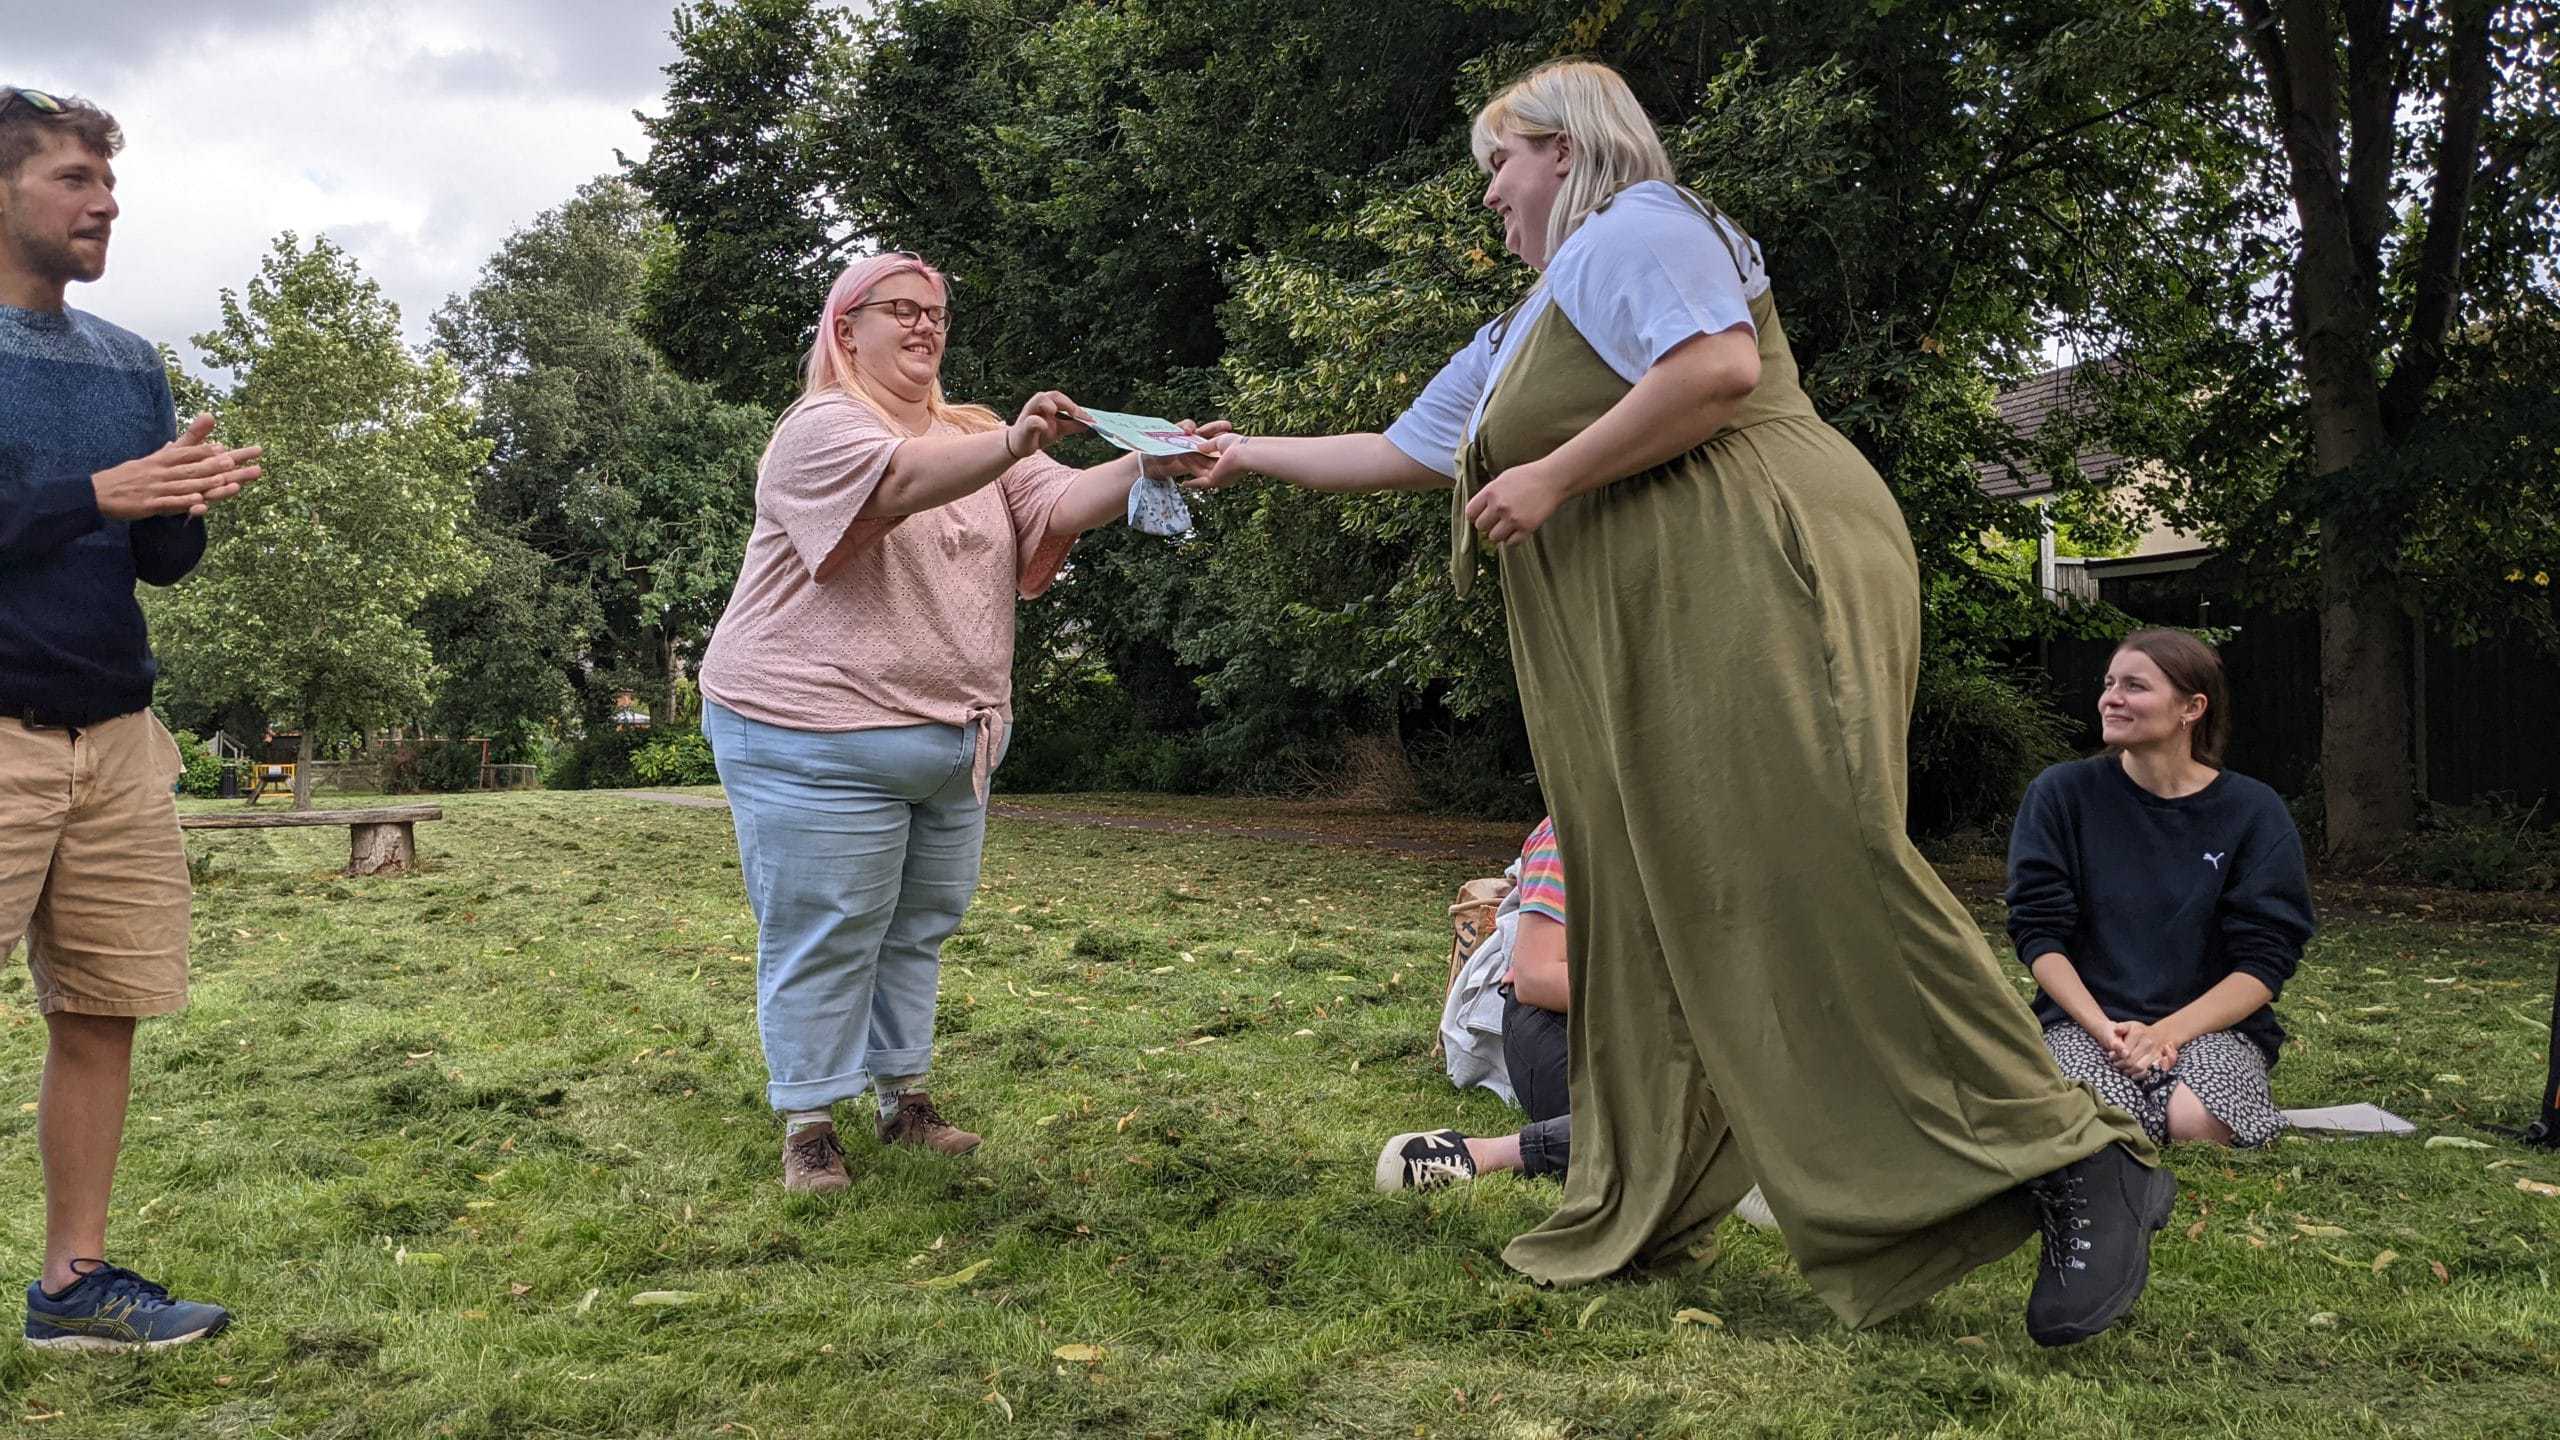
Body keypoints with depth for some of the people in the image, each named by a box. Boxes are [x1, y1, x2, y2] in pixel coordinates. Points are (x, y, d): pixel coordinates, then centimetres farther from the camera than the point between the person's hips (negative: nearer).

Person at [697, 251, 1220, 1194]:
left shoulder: (976, 435, 11)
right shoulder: (818, 428, -10)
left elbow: (1060, 506, -5)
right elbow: (897, 482, -31)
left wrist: (1148, 466, -25)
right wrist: (1013, 443, -48)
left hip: (952, 738, 7)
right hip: (819, 738, -7)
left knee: (919, 926, 15)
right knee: (823, 936, -1)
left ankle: (902, 1096, 28)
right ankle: (808, 1125, 11)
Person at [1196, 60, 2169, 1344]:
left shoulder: (1632, 230, 2)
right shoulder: (1522, 331, 31)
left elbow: (1721, 367, -17)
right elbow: (1404, 452, 38)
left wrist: (1554, 476, -13)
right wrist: (1251, 455, 42)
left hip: (1756, 582, -10)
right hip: (1639, 648, 10)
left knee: (1810, 877, -20)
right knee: (1647, 914, 8)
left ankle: (2077, 1168, -15)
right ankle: (1633, 1216, 15)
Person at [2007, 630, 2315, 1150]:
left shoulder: (2253, 811, 2)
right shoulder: (2061, 794, 1)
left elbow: (2265, 961, -4)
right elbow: (2040, 933, -3)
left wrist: (2168, 1031, -18)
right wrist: (2103, 1028, -17)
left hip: (2212, 1024, 0)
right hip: (2086, 1018, 0)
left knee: (2198, 1126, -33)